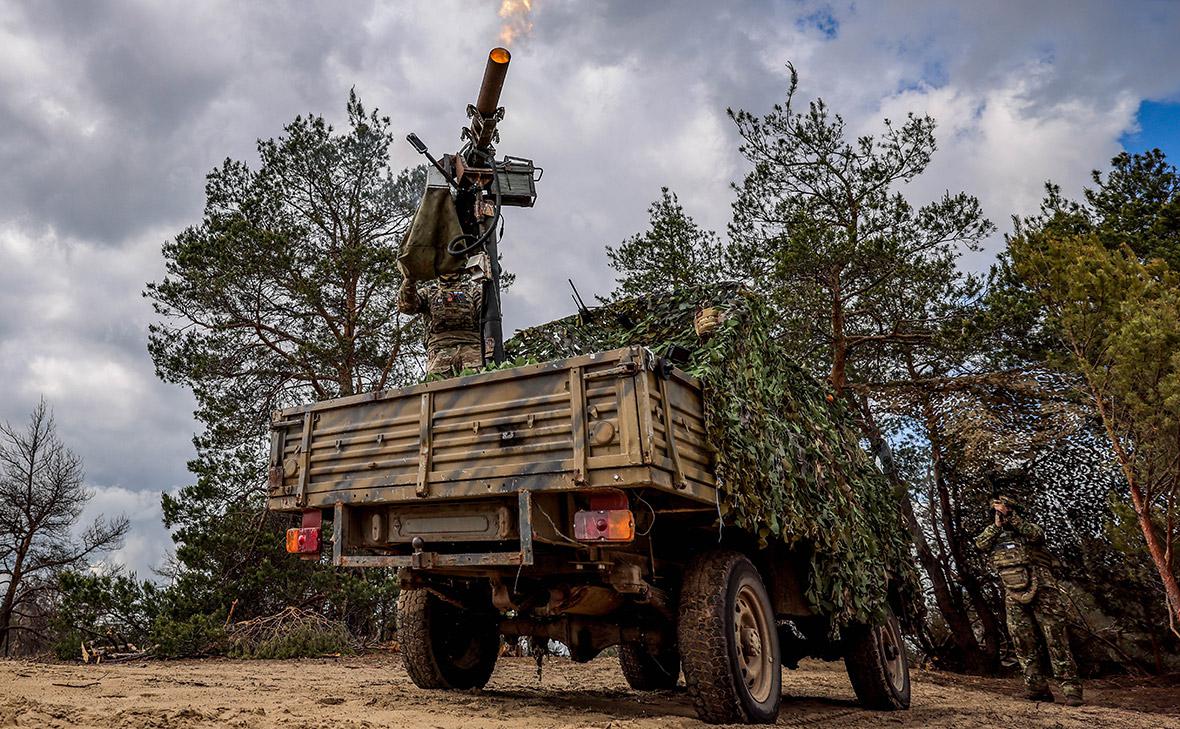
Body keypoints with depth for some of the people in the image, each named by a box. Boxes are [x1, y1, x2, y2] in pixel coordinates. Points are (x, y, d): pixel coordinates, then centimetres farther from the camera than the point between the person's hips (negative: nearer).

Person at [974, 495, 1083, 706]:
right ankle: (1037, 687, 3)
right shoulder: (995, 534, 23)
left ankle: (1071, 687, -7)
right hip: (1014, 595, 3)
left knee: (1055, 638, -8)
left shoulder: (1026, 529, 15)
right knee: (1024, 642, -1)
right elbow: (981, 544, 3)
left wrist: (1010, 516, -8)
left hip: (1040, 589, -3)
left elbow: (1037, 534, -9)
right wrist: (996, 525, 0)